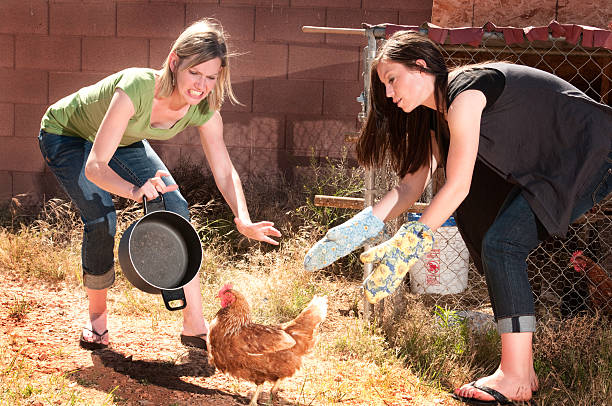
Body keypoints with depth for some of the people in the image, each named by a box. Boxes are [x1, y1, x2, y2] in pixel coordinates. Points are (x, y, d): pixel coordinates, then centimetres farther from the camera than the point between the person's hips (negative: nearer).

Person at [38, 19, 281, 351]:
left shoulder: (204, 109, -25)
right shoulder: (135, 88, -42)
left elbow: (224, 172, -16)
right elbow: (94, 166, -43)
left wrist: (243, 220, -34)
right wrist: (134, 190, -63)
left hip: (123, 141, 5)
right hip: (65, 135, -5)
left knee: (174, 207, -13)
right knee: (101, 218, -24)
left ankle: (194, 324, -7)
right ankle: (97, 316, 3)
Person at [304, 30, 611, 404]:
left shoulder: (464, 94, -21)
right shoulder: (437, 115, 10)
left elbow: (457, 187, -24)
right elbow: (412, 184, 6)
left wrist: (406, 247, -24)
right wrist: (354, 232, -4)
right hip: (547, 170, 10)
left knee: (502, 243, -18)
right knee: (500, 245, 3)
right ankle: (522, 369, 6)